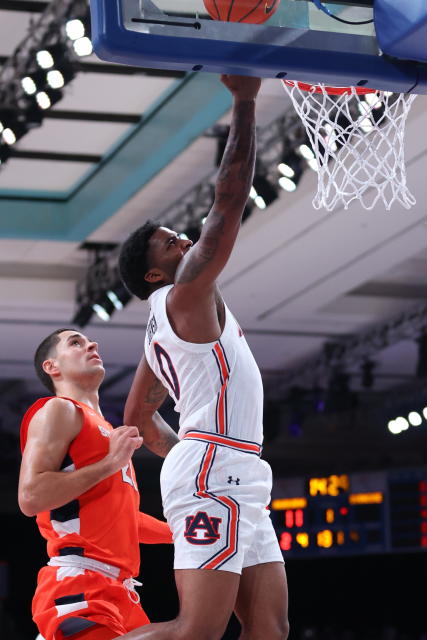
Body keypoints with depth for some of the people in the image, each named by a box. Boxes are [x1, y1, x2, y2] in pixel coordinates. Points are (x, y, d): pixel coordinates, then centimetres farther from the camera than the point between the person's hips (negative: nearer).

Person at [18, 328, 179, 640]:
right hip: (79, 587, -10)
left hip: (118, 591, 10)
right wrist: (110, 463, -14)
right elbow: (30, 498, -15)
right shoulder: (59, 410, -1)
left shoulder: (104, 430, 26)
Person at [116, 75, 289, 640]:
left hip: (237, 481, 10)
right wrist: (245, 102, -6)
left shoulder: (163, 331, 23)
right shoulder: (187, 294, -4)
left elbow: (136, 420, 29)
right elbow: (230, 198, -10)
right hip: (213, 472, -10)